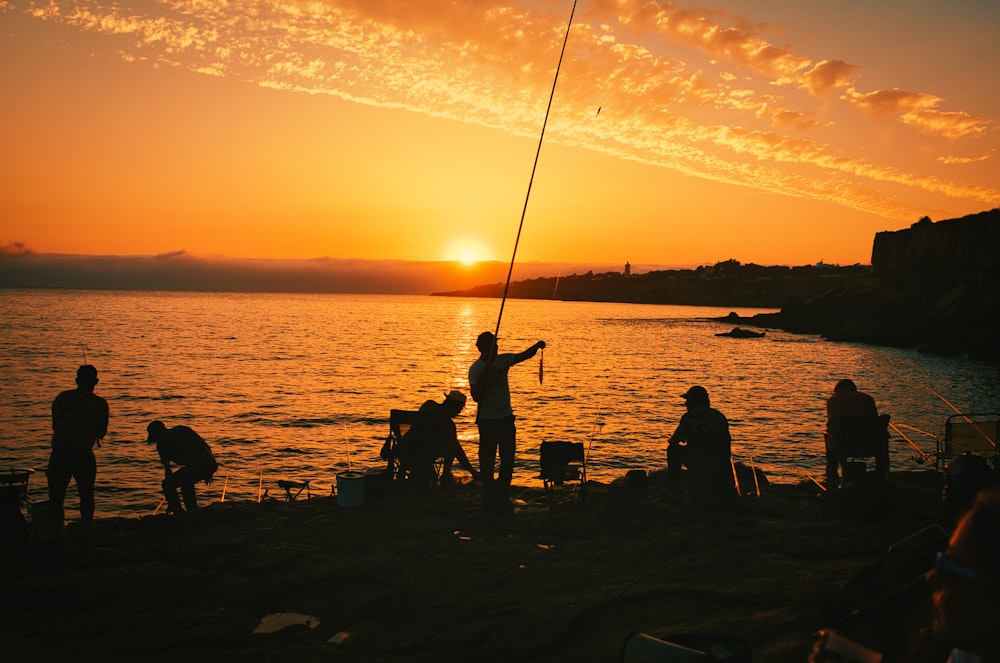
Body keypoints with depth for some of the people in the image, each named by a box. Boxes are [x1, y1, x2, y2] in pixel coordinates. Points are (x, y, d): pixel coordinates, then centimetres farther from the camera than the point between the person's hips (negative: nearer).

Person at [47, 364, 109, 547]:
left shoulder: (62, 397, 9)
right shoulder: (99, 403, 2)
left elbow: (55, 425, 19)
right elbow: (101, 433, 11)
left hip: (59, 455, 1)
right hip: (83, 455, -1)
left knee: (56, 499, 11)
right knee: (86, 498, 15)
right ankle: (85, 536, 13)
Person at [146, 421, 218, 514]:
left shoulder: (162, 442, 9)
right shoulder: (183, 429, 28)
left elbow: (167, 470, 8)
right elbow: (207, 447, 25)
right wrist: (208, 473, 31)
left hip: (195, 466, -7)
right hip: (212, 464, 7)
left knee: (167, 484, 11)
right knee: (186, 482, 33)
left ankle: (178, 513, 6)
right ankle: (193, 511, 31)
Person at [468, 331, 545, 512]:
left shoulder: (503, 360, 3)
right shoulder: (476, 369, -13)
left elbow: (524, 355, 5)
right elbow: (476, 397, -20)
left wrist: (536, 346, -14)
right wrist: (484, 376, -29)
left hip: (506, 417, 6)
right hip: (487, 420, -6)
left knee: (508, 459, 11)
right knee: (487, 460, 1)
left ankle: (503, 497, 24)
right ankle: (489, 499, 12)